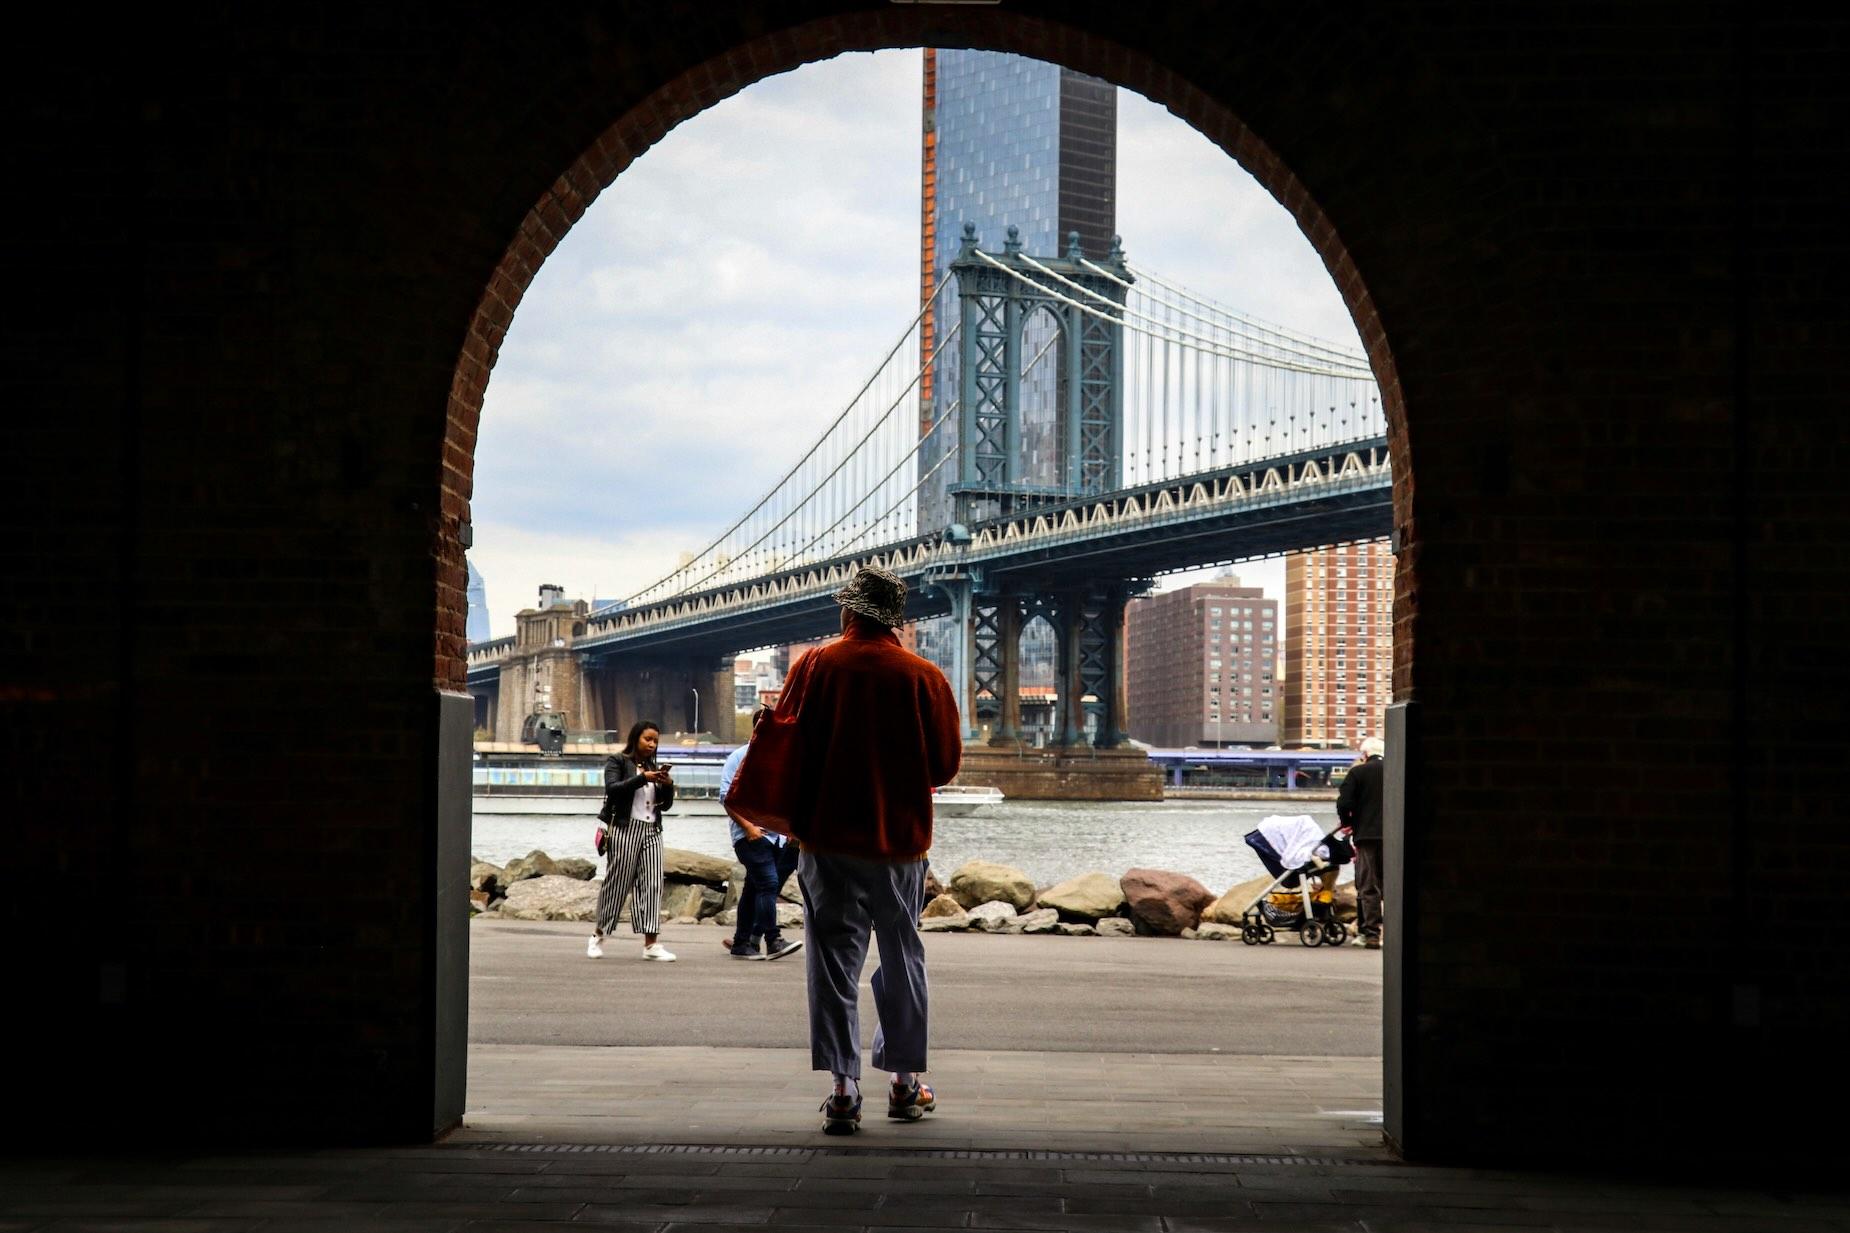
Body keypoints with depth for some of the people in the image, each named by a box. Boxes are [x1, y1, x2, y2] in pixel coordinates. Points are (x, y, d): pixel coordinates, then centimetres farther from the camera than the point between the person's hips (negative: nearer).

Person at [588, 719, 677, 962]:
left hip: (651, 831, 5)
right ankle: (598, 935, 15)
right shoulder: (617, 762, 3)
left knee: (652, 885, -5)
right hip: (624, 829, -5)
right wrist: (643, 778, -22)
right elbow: (613, 788, -15)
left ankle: (651, 943, -10)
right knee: (617, 883, -1)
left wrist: (668, 785, -1)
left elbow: (665, 805, 19)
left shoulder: (652, 767, 20)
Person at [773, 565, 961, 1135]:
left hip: (828, 837, -1)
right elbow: (945, 765, 0)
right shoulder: (925, 677, -4)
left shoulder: (813, 666, -4)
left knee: (835, 959, 2)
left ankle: (843, 1088, -5)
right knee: (902, 959, 14)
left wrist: (795, 817, 13)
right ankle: (904, 1083, 20)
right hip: (901, 838, 1)